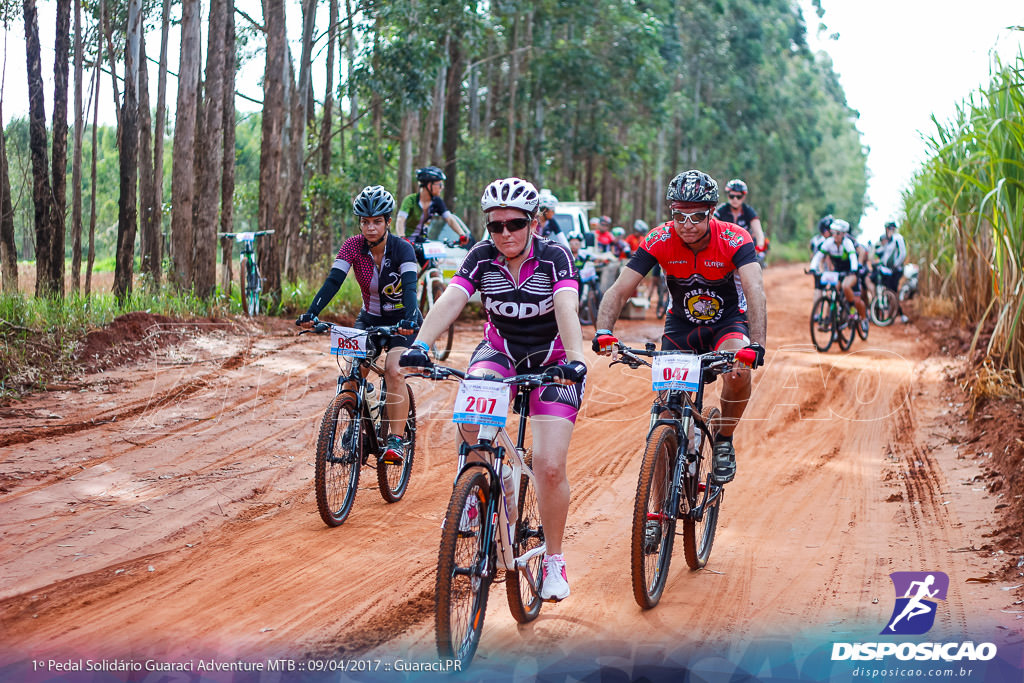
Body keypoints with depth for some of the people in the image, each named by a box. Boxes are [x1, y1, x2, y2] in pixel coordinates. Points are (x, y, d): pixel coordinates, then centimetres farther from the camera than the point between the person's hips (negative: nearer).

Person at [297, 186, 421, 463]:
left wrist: (409, 319, -52)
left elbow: (410, 287, -33)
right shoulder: (353, 246, -12)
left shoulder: (402, 249, -20)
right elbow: (333, 281, -22)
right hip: (369, 318, 4)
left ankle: (396, 440, -20)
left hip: (401, 321, -3)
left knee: (394, 371, -26)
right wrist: (311, 313, -37)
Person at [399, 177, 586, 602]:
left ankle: (554, 560, 7)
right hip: (500, 351, 2)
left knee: (550, 465, -13)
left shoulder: (554, 258, -20)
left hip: (551, 361, -2)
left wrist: (574, 359, -53)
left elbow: (567, 308, -35)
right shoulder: (482, 257, -13)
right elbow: (451, 300, -26)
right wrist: (419, 346, -44)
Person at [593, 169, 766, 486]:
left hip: (727, 322, -2)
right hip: (681, 325, 2)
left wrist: (756, 345, -53)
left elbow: (754, 290, -38)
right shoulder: (660, 240, -20)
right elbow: (619, 290, -24)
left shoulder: (734, 240, -25)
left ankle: (723, 441, -4)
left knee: (739, 373, -33)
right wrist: (603, 333, -42)